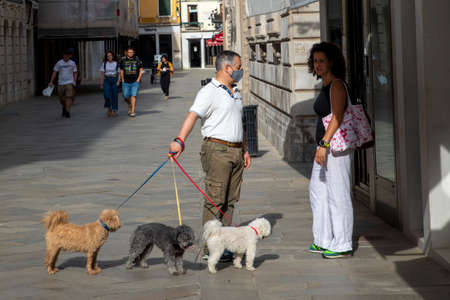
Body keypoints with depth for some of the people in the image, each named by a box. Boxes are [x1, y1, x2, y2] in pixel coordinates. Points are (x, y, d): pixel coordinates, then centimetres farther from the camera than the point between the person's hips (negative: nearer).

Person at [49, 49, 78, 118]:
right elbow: (54, 72, 2)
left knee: (69, 97, -15)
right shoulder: (59, 63, 1)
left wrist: (75, 82, -5)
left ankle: (67, 112, -15)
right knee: (62, 99, 8)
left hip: (69, 83, -1)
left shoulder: (72, 63, 3)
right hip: (61, 83, 1)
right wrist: (51, 82, -6)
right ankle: (64, 108, 38)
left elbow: (75, 73, 8)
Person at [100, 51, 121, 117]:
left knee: (114, 96, -3)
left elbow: (119, 73, 1)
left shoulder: (117, 63, 3)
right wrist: (101, 84, 3)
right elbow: (102, 74, 7)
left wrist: (118, 81, -13)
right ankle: (109, 108, 9)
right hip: (107, 80, 1)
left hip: (114, 80, -1)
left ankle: (114, 111, 5)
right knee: (107, 95, -13)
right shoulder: (104, 64, 6)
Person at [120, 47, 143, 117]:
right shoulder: (123, 60, 5)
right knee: (125, 97, 3)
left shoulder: (137, 60, 1)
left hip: (135, 82, -2)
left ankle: (132, 112, -11)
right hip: (126, 82, 2)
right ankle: (130, 105, 34)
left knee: (133, 96, -11)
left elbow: (141, 70, 6)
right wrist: (122, 80, 6)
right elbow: (121, 71, 14)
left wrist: (138, 79, -3)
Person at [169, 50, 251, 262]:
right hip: (217, 149, -8)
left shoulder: (235, 93, 19)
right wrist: (180, 140, -36)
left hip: (235, 151, 8)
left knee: (230, 201, 9)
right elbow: (193, 115, -22)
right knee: (215, 200, -8)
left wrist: (245, 150, 27)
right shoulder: (209, 92, -9)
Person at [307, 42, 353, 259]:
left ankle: (343, 245, 1)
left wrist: (324, 144, -27)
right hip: (325, 147, 10)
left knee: (338, 195, -5)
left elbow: (337, 118, -20)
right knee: (318, 192, 15)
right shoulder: (326, 86, 17)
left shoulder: (337, 85, -12)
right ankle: (324, 241, 24)